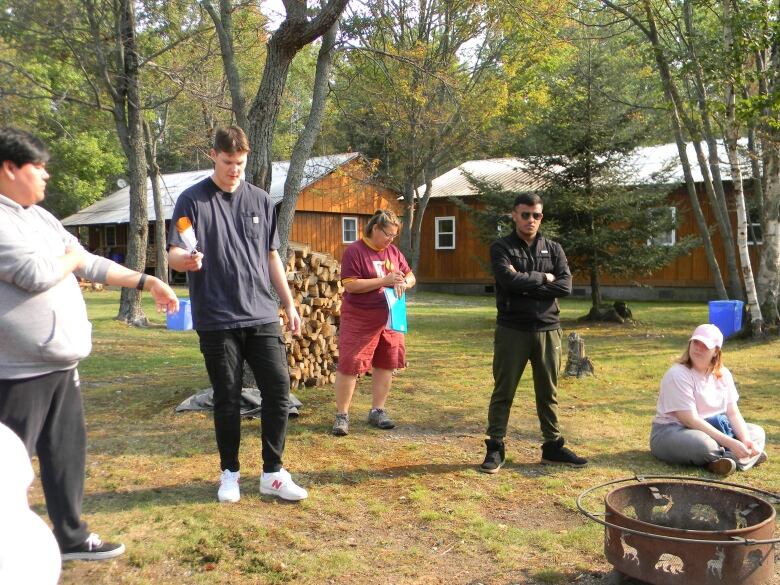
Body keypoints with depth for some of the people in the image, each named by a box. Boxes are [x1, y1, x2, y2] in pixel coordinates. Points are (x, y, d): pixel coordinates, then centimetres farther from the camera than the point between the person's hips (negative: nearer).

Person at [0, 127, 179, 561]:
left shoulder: (40, 216, 14)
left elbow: (91, 264, 18)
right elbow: (37, 274, -24)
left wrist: (148, 282, 14)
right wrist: (72, 257, -3)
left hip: (60, 362, 9)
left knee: (67, 452, 16)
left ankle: (72, 537, 30)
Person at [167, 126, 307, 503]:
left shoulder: (260, 201, 11)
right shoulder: (193, 200, -1)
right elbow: (173, 255, -7)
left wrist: (289, 304, 14)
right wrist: (185, 259, -31)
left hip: (263, 316, 3)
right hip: (217, 320, -3)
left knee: (278, 391, 0)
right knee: (227, 399, 5)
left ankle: (273, 473, 13)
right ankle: (230, 473, 22)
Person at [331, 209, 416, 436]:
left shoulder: (393, 251, 10)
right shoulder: (354, 251, -10)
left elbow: (410, 276, 16)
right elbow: (350, 284, -17)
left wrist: (404, 283, -9)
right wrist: (384, 281, -21)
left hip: (389, 319, 6)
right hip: (359, 320, -6)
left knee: (386, 364, 9)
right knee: (349, 366, -4)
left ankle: (377, 411, 23)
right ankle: (341, 415, 7)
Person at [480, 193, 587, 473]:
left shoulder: (553, 249, 9)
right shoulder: (501, 248, 0)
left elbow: (565, 286, -6)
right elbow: (509, 280, -19)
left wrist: (525, 287, -12)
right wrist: (543, 278, -8)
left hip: (547, 329, 3)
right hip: (512, 330, -3)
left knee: (548, 392, 12)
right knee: (503, 391, 3)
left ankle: (553, 446, 24)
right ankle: (495, 448, 12)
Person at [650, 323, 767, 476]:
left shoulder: (723, 374, 1)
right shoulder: (678, 375, -20)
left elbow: (733, 413, 0)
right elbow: (690, 420, -25)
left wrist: (746, 440, -20)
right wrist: (730, 443, -30)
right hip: (672, 431, -8)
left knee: (757, 432, -1)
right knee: (705, 445, -38)